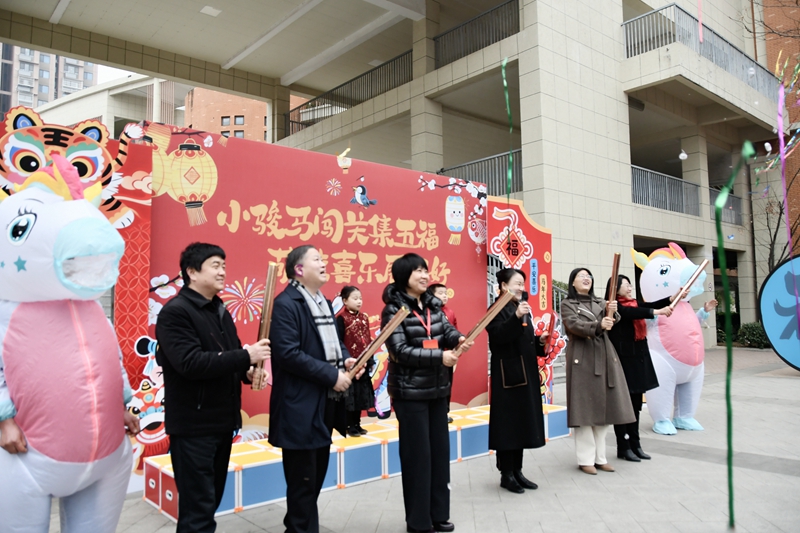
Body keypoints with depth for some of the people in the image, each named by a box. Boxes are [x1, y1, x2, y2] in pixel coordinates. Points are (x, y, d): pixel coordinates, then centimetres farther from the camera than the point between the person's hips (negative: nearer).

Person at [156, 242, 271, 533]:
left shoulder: (220, 310, 13)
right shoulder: (175, 312, -15)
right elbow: (191, 363, -26)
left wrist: (247, 371, -3)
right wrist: (246, 356, -24)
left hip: (223, 420, 9)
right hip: (193, 424, -8)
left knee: (210, 500, 19)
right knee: (198, 508, 0)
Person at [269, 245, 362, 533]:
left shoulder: (325, 303, 13)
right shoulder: (285, 304, -16)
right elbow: (288, 354, -24)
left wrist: (346, 360, -2)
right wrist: (332, 376, -21)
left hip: (326, 403, 9)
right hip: (301, 407, -9)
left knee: (316, 477, 21)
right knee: (304, 482, 4)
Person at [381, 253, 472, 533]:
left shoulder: (433, 305, 7)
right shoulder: (393, 309, -13)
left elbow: (446, 330, 0)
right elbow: (400, 351, -19)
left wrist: (459, 338, -23)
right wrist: (439, 356, -26)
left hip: (438, 389, 7)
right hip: (410, 392, -7)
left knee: (440, 450, 14)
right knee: (417, 454, 2)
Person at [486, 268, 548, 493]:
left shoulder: (523, 308, 16)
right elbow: (497, 336, -25)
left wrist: (540, 341, 2)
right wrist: (516, 317, -34)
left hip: (526, 373, 9)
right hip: (508, 375, -8)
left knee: (523, 422, 12)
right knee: (508, 423, -2)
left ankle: (517, 471, 22)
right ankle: (506, 475, 9)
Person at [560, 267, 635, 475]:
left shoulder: (599, 302, 17)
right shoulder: (567, 304, 1)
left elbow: (613, 319, 0)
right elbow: (574, 325, -16)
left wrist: (612, 312, -23)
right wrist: (599, 325, -32)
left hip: (604, 356, 5)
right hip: (582, 358, -5)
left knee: (604, 406, 6)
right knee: (585, 407, -5)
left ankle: (600, 457, 16)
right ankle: (586, 459, 3)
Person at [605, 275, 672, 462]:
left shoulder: (634, 304, 13)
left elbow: (652, 305, 1)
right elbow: (632, 313, -26)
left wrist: (674, 298, -11)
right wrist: (656, 312, -30)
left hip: (638, 358, 8)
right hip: (623, 360, -8)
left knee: (635, 405, 13)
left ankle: (635, 445, 22)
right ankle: (623, 448, 9)